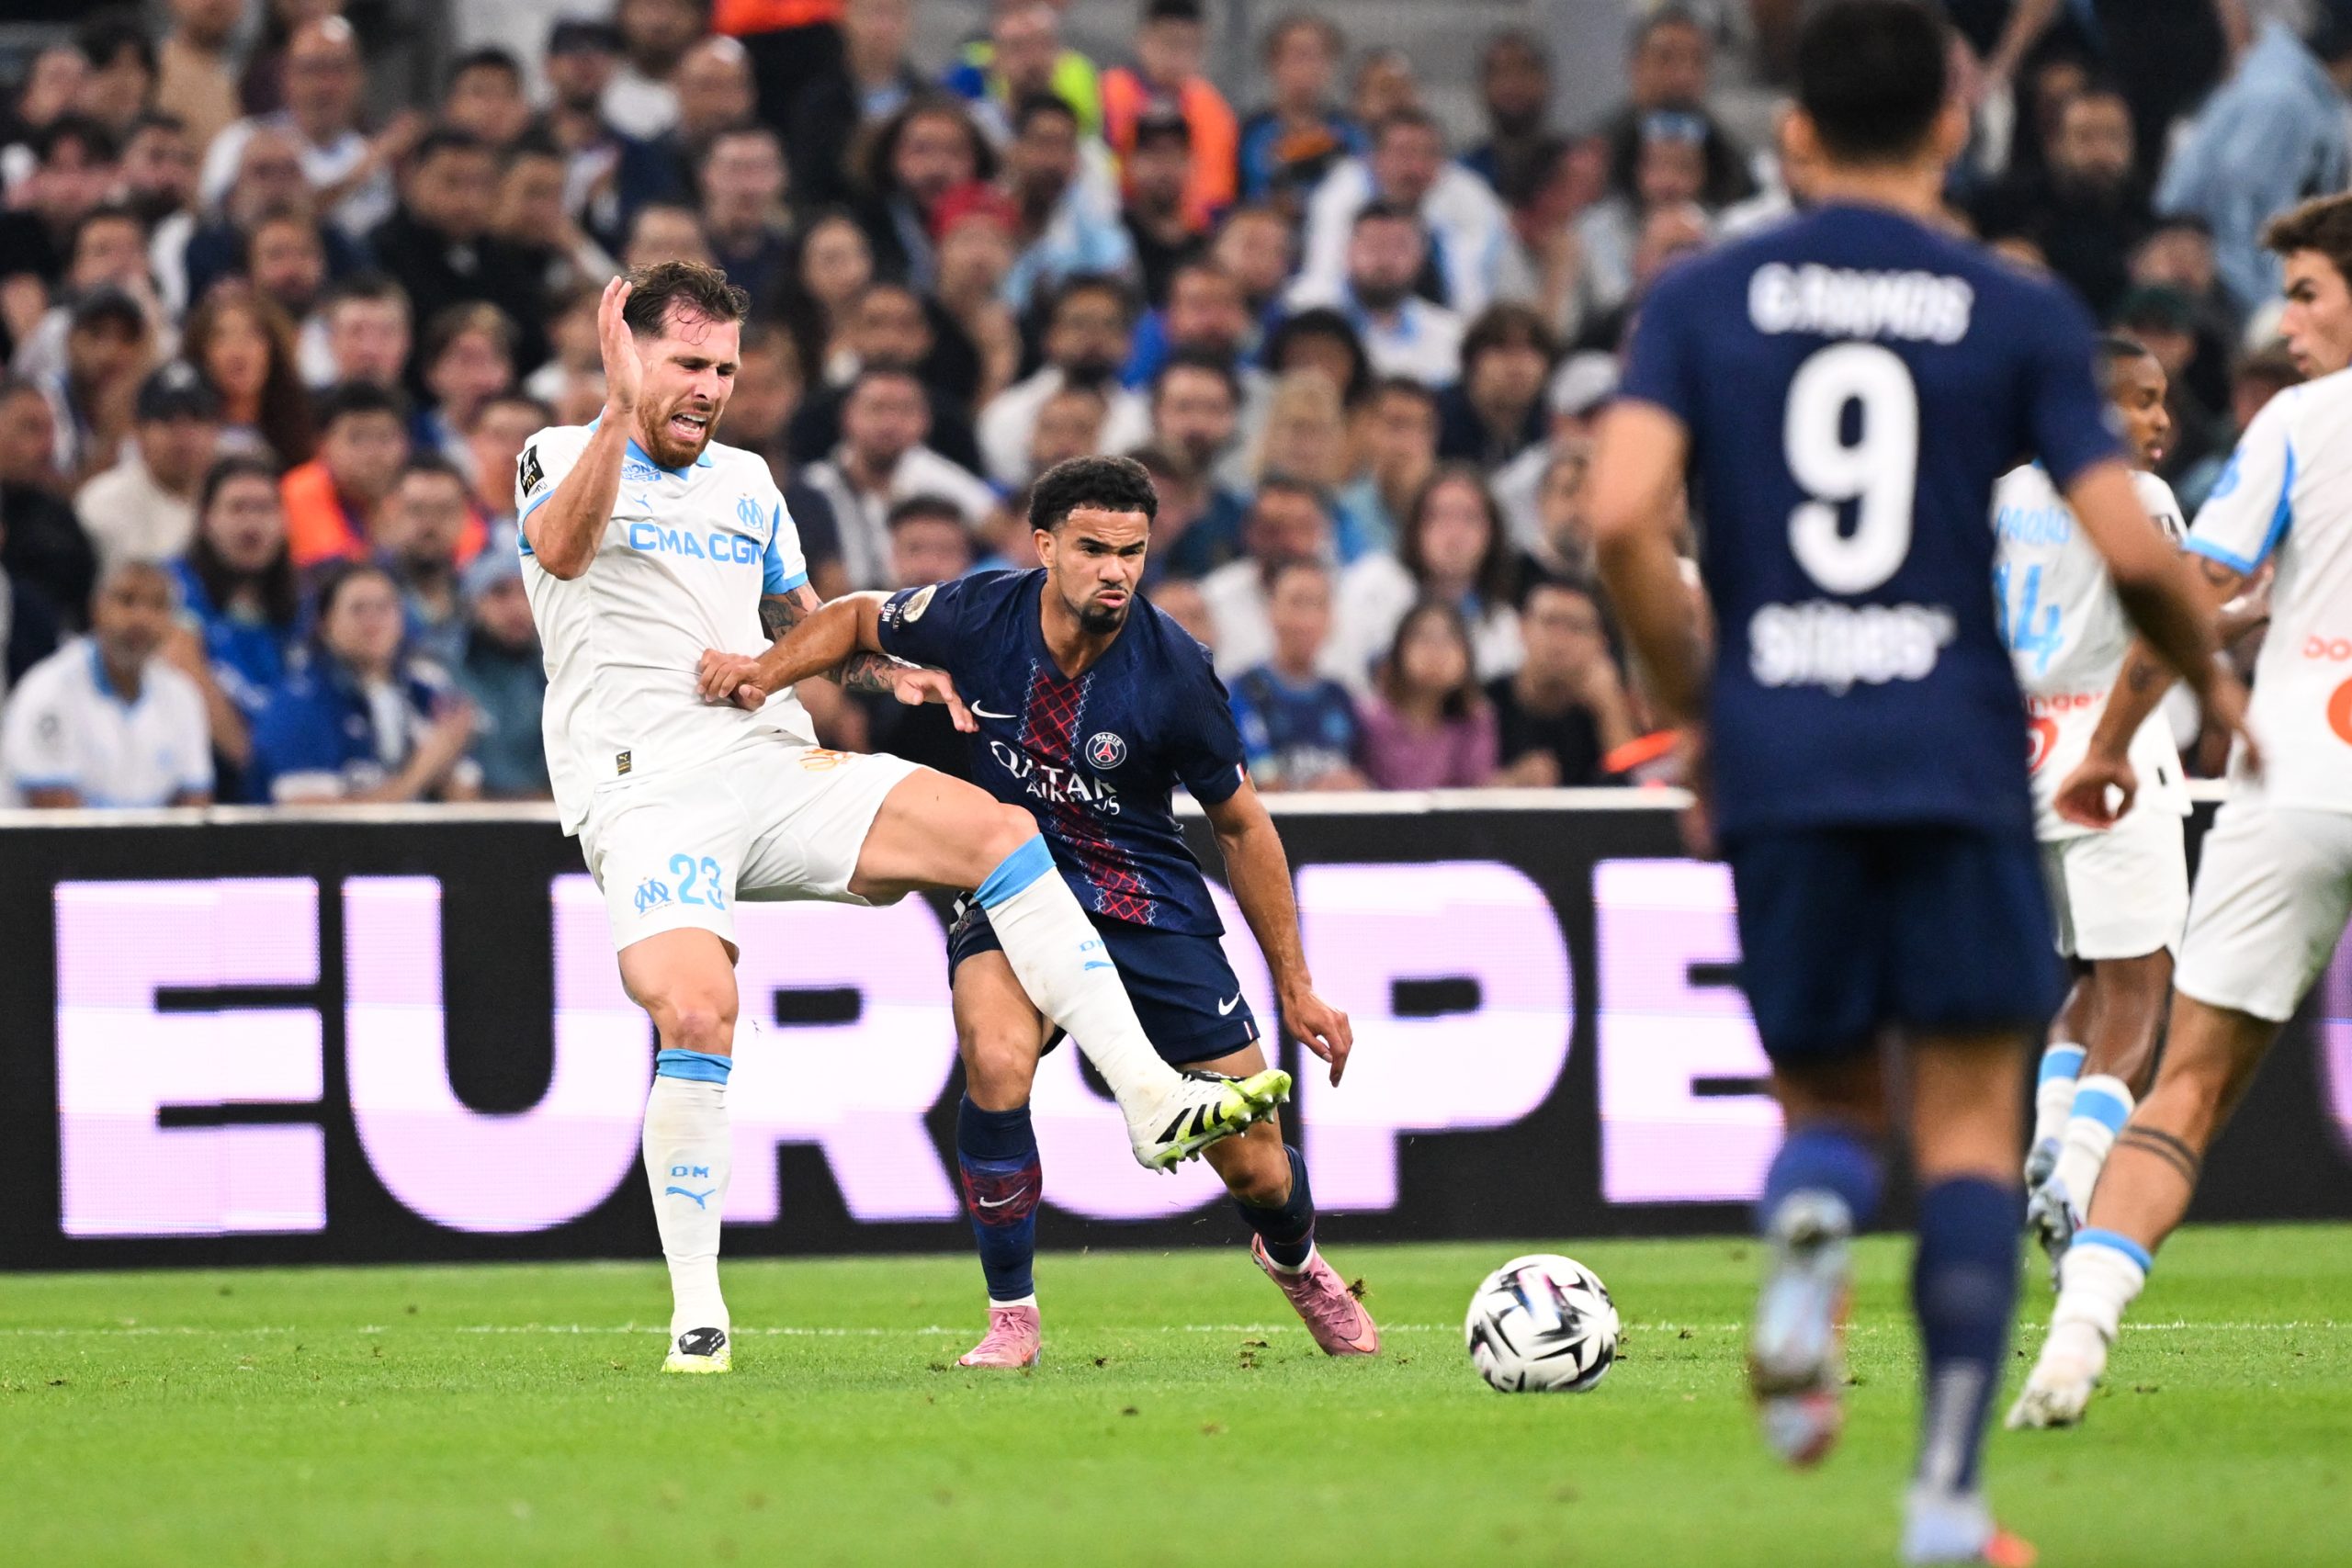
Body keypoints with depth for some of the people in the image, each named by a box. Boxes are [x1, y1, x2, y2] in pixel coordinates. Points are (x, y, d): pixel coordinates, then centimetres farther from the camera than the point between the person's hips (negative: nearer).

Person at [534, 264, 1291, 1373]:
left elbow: (805, 621, 34)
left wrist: (891, 672, 14)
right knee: (696, 1013, -27)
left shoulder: (746, 484, 22)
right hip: (643, 792, -5)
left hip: (773, 768, 5)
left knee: (996, 831, -13)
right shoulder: (559, 457, 4)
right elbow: (561, 551, -19)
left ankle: (1153, 1104, -14)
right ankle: (696, 1313, -15)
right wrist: (620, 410, -31)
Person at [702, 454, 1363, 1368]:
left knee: (1255, 1166, 0)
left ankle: (1294, 1259, 40)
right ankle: (1011, 1318, -15)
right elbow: (859, 620, 8)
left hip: (1150, 906, 0)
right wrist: (766, 672, -12)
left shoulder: (1172, 670, -18)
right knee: (998, 1061, -33)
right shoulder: (978, 617, -15)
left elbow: (1241, 825, -4)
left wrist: (1295, 987, 0)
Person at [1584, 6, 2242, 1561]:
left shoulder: (1705, 298, 5)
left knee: (1825, 1095, 17)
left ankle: (1809, 1224, -20)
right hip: (1958, 757, -1)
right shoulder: (2018, 313, 1)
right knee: (1972, 1124, 7)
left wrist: (1689, 702, 7)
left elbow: (1624, 515, -7)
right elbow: (2133, 549, -6)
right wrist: (2211, 676, 14)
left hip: (1776, 757, 1)